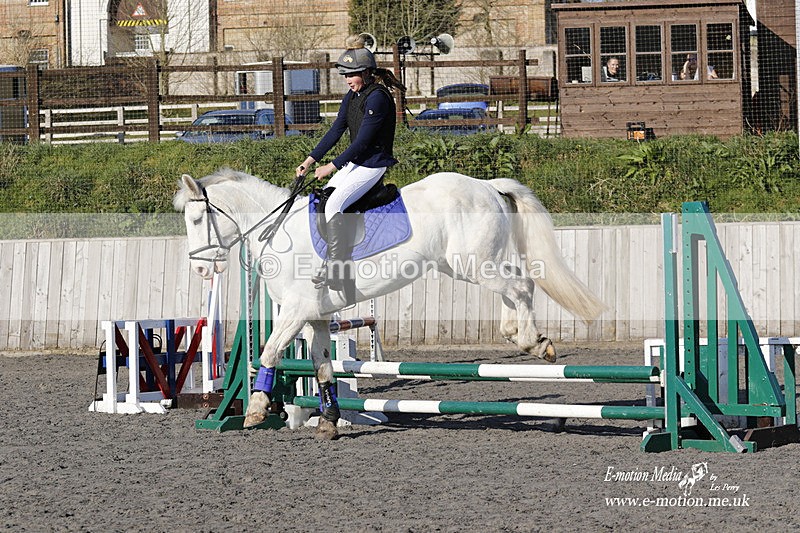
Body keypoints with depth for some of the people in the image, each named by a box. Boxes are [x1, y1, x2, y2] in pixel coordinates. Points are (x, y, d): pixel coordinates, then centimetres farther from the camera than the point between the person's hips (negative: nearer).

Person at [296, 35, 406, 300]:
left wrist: (332, 166, -20)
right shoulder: (352, 97, 10)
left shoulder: (377, 98, -19)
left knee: (333, 206, -24)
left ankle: (336, 267, -23)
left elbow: (362, 140, -22)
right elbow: (336, 131, 11)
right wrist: (309, 161, 4)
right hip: (355, 161, 10)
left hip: (374, 164, -10)